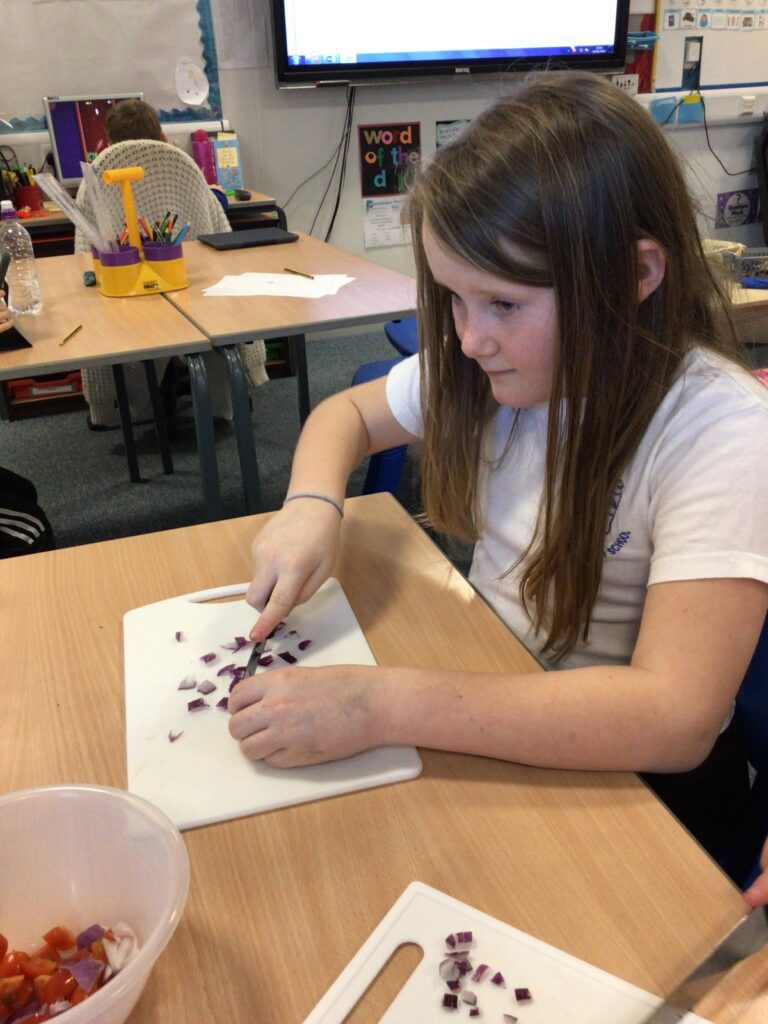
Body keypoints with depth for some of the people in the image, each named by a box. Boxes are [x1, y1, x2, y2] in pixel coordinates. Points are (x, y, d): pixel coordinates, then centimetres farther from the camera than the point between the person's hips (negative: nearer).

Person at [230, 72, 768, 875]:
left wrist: (381, 707, -37)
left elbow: (675, 718, -34)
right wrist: (311, 505, -13)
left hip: (625, 767, -5)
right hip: (481, 696, 5)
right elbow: (347, 413, 9)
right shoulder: (495, 364, -7)